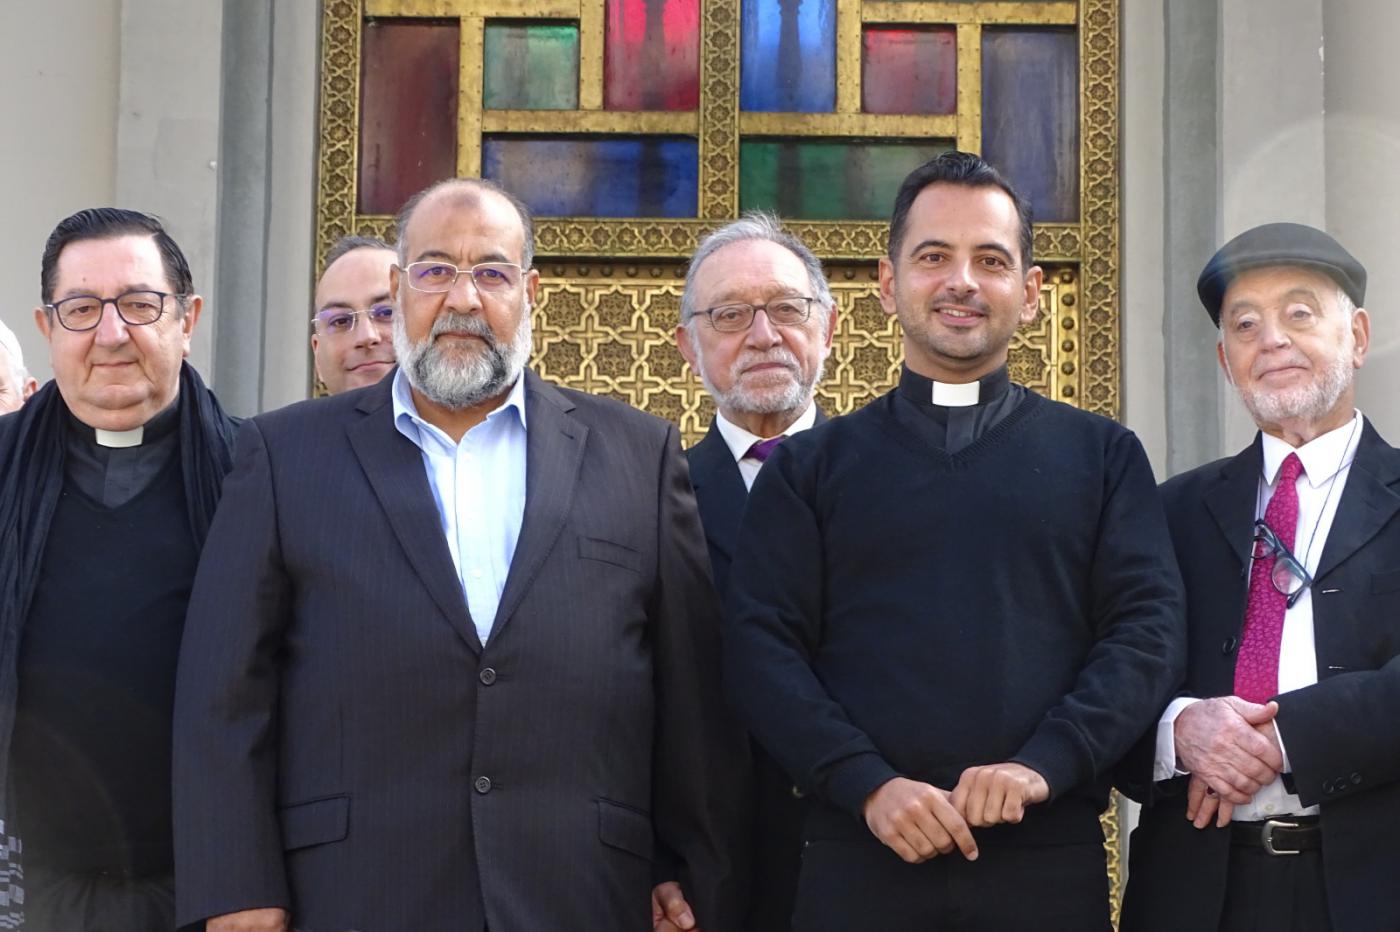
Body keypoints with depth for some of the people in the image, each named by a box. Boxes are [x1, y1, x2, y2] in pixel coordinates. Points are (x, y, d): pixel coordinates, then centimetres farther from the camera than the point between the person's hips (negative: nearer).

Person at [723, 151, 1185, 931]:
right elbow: (762, 646, 2)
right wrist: (869, 785, -13)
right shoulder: (811, 466, 11)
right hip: (861, 859, 0)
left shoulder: (1103, 456, 12)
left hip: (1051, 860, 0)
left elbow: (1149, 628, 2)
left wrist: (1043, 764, -14)